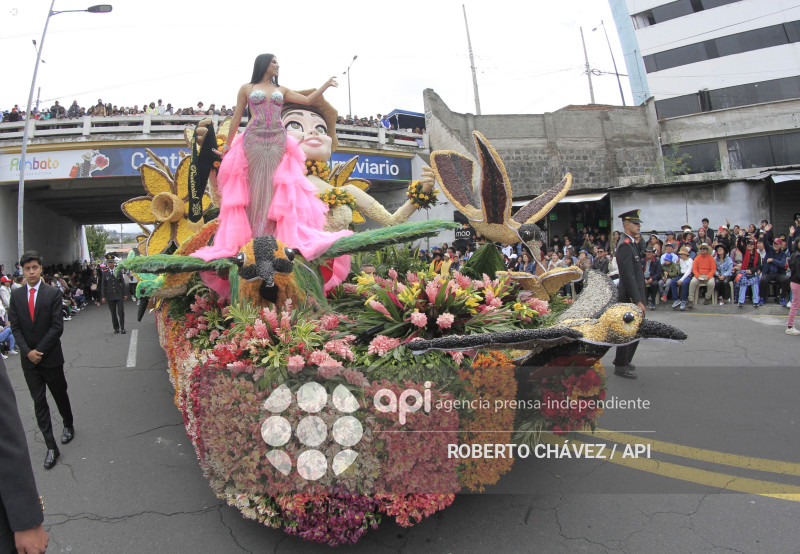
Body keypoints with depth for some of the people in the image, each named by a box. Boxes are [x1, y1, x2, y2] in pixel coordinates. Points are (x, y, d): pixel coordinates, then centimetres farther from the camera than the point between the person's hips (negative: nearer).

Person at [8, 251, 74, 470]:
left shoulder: (53, 293, -7)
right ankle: (51, 447, 9)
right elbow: (15, 327, 1)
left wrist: (40, 350, -14)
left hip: (51, 357, -2)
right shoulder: (16, 295, 2)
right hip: (29, 360, 2)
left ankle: (68, 425, 39)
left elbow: (57, 326, -11)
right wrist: (28, 351, -11)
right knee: (39, 402, 4)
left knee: (60, 395, 13)